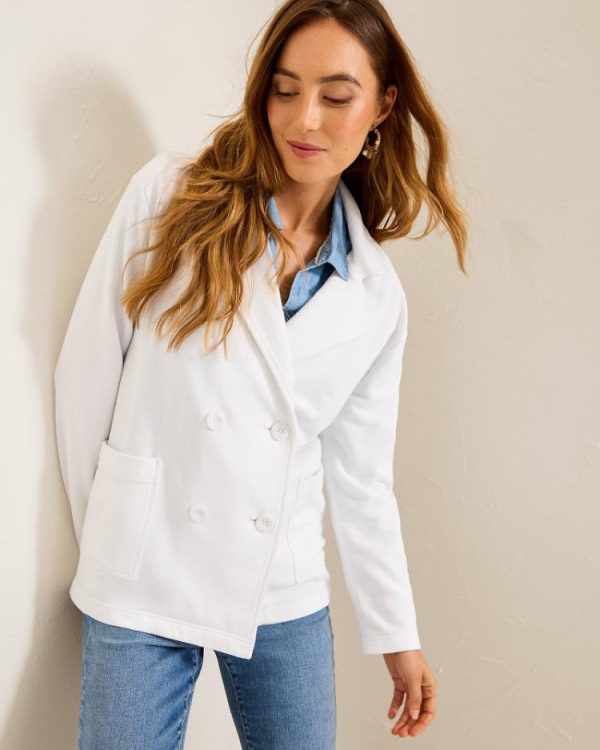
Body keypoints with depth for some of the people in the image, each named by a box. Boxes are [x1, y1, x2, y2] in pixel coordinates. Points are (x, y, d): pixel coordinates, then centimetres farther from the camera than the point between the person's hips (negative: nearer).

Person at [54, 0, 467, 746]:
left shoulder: (377, 296, 3)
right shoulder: (170, 193, -5)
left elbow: (361, 474, 8)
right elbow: (87, 370, -2)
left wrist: (398, 633, 10)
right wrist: (105, 532, 1)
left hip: (286, 595, 3)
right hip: (142, 581, -2)